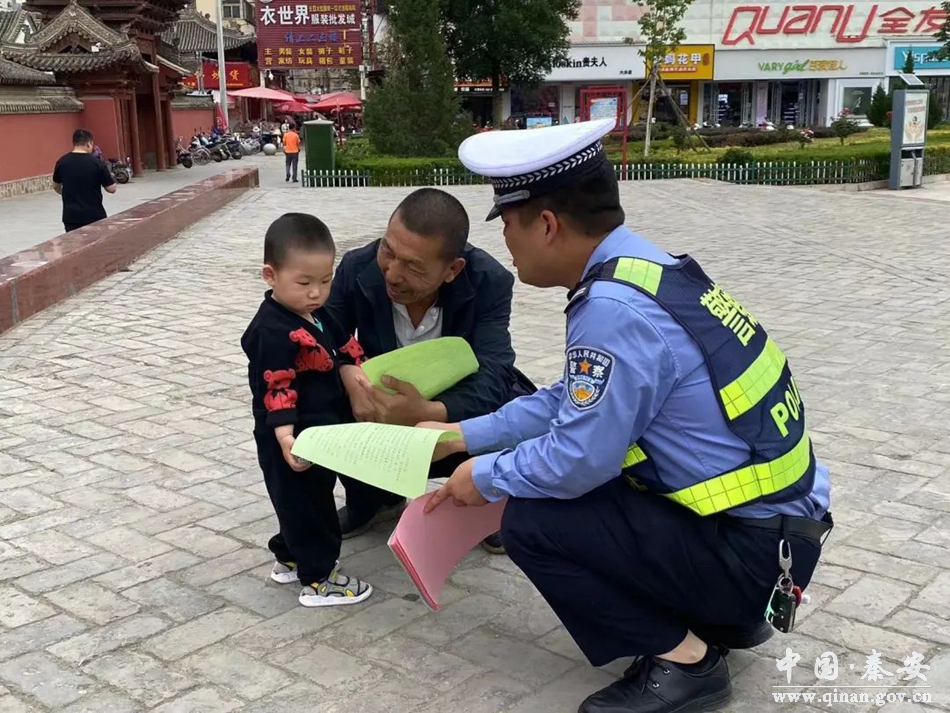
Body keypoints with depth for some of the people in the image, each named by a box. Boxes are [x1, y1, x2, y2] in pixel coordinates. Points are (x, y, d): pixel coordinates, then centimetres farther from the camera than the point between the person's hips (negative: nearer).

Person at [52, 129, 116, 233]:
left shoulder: (62, 162, 0)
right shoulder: (97, 163, -11)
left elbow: (56, 187, 16)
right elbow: (111, 189, -6)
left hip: (71, 216, 3)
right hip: (94, 215, -2)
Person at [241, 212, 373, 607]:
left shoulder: (317, 316, 6)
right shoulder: (272, 331, -23)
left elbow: (346, 352, 17)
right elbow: (275, 391, -27)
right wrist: (285, 435, -35)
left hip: (321, 433, 9)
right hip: (292, 442, -9)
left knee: (309, 502, 24)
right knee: (306, 507, 4)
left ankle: (290, 558, 41)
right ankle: (318, 580, 16)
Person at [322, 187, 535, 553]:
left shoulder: (490, 283, -27)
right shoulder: (357, 268, -21)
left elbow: (492, 377, -35)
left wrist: (428, 413, -54)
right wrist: (349, 377, -41)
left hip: (458, 415, -2)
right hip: (380, 413, 2)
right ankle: (373, 500, 7)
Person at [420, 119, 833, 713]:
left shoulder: (615, 308, -26)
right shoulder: (641, 269, 4)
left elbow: (579, 459, -23)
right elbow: (571, 403, 14)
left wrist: (486, 478, -3)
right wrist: (460, 437, 18)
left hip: (752, 550, -9)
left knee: (533, 521, -12)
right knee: (562, 492, 19)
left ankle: (684, 660, 2)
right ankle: (722, 617, 20)